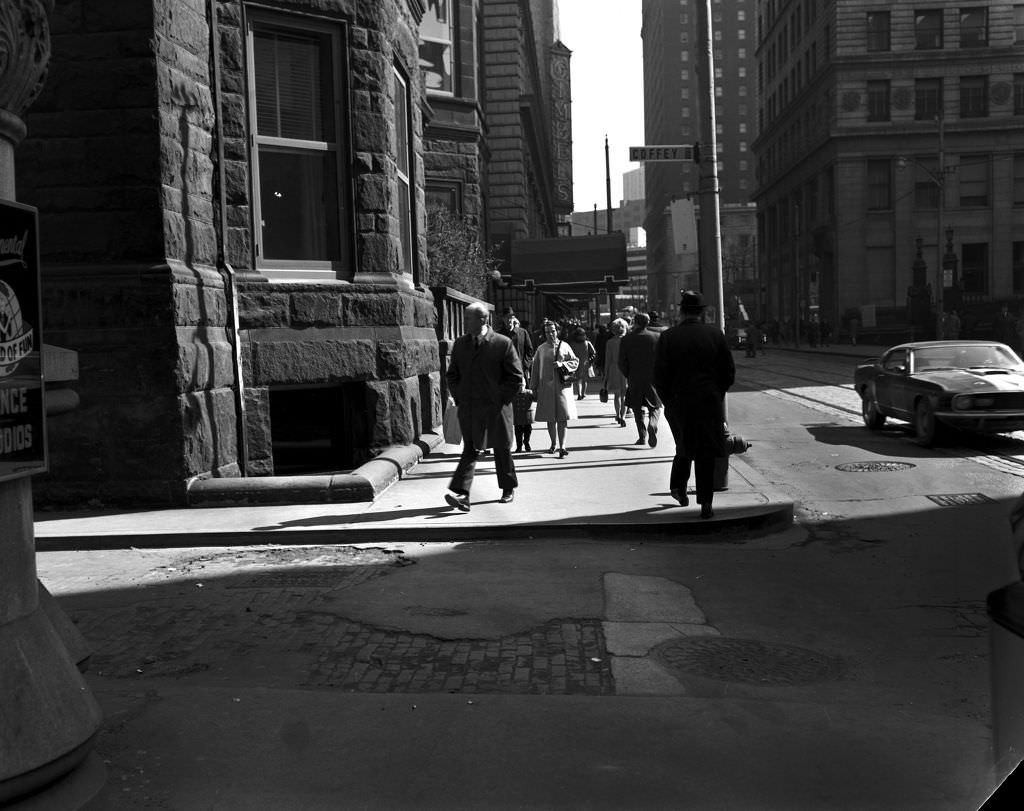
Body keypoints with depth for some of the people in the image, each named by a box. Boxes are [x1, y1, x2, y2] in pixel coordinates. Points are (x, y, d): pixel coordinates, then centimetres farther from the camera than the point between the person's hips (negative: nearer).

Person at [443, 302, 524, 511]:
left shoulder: (503, 344, -8)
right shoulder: (459, 344, 7)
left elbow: (516, 378, -5)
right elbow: (452, 375, 16)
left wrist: (500, 399, -8)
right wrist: (459, 398, 5)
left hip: (495, 408, -3)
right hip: (468, 408, 3)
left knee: (502, 450, 11)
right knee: (471, 449, -6)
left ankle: (509, 488, 30)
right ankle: (461, 493, -15)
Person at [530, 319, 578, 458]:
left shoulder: (564, 346, 6)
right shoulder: (541, 349, 8)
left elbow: (575, 362, 8)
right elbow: (535, 368, 10)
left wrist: (563, 364, -10)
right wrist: (534, 387, 7)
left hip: (562, 385, -1)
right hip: (546, 386, 1)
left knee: (562, 417, -9)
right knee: (550, 418, 6)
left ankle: (562, 446, -8)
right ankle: (553, 443, 23)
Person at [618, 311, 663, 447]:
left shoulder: (626, 339, -4)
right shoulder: (657, 337, -3)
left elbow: (622, 362, -3)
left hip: (635, 380, 0)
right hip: (653, 379, 0)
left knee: (638, 410, 13)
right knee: (655, 407, 10)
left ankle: (642, 436, 10)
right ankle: (652, 425, -17)